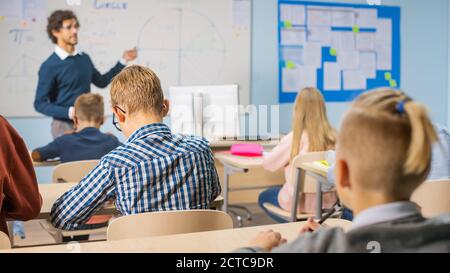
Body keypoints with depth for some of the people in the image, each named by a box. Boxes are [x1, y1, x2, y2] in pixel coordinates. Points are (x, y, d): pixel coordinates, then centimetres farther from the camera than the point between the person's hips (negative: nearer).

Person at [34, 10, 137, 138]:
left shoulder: (84, 58, 5)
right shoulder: (49, 66, -11)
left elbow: (101, 82, 21)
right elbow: (40, 103, -11)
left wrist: (123, 61, 14)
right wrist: (69, 112, -25)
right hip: (65, 126, -5)